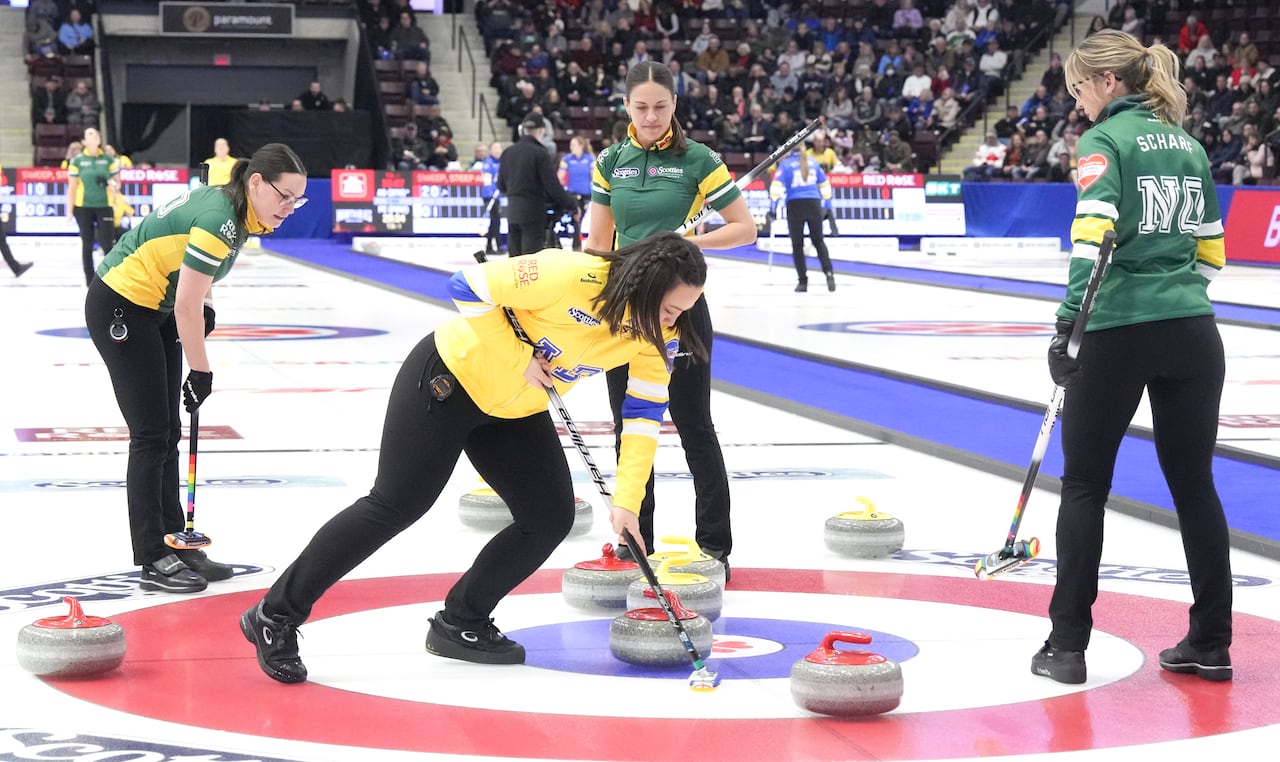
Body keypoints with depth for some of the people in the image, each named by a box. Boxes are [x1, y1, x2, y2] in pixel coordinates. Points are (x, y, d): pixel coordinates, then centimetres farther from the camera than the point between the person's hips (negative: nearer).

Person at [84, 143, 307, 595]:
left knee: (168, 433, 11)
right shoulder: (219, 219, -28)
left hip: (155, 310, 10)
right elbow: (186, 306, -24)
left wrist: (206, 306, 3)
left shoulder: (234, 208, 1)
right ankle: (154, 562, -3)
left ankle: (174, 545, 17)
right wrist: (201, 372, -15)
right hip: (120, 309, -10)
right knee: (151, 434, -7)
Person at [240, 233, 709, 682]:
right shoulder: (569, 276, -33)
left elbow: (645, 413, -8)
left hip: (515, 411, 7)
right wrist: (518, 361, -25)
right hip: (450, 379, -7)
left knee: (551, 519, -1)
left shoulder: (660, 331, -12)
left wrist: (627, 501, -15)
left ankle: (461, 624, 16)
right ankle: (276, 616, 4)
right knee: (394, 507, -6)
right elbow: (469, 287, -28)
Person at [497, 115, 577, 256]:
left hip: (512, 211, 6)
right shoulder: (540, 153, -13)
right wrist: (572, 204, -2)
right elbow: (553, 186, -14)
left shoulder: (508, 152, 5)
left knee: (515, 258, 13)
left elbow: (501, 186, 12)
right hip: (534, 212, -6)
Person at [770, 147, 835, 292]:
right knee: (818, 241, 13)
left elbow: (777, 185, -9)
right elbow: (824, 184, 16)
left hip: (795, 205, -3)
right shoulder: (813, 162, 11)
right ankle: (829, 272, -8)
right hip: (814, 204, 3)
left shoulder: (786, 164, 0)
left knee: (797, 244, 7)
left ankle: (803, 281, 3)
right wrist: (826, 201, 25)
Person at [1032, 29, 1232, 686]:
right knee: (1194, 482, 12)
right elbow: (1210, 251, 16)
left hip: (1119, 333, -6)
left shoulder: (1106, 140, -6)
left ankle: (1067, 645, 6)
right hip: (1193, 334, 6)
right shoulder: (1187, 144, 14)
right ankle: (1211, 644, 15)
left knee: (1085, 484, 6)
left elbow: (1094, 233, -21)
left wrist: (1068, 321, -24)